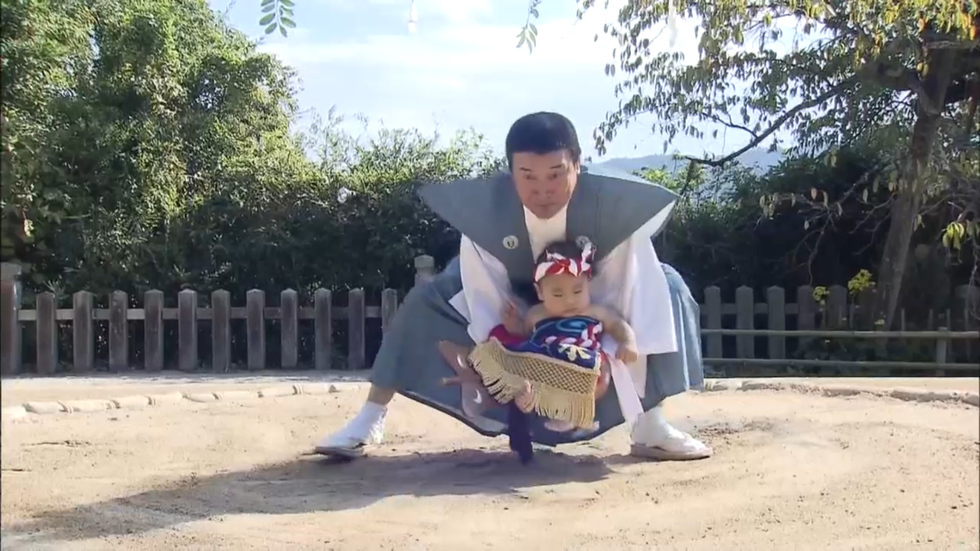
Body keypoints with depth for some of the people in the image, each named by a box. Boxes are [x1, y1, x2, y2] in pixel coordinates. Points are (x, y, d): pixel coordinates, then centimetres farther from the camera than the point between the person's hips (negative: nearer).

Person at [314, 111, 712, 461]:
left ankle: (649, 427, -12)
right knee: (428, 301, -21)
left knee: (664, 286, -22)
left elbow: (619, 299, -30)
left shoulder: (612, 206, -38)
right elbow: (486, 304, -28)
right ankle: (370, 422, -9)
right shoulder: (484, 207, -36)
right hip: (511, 296, 0)